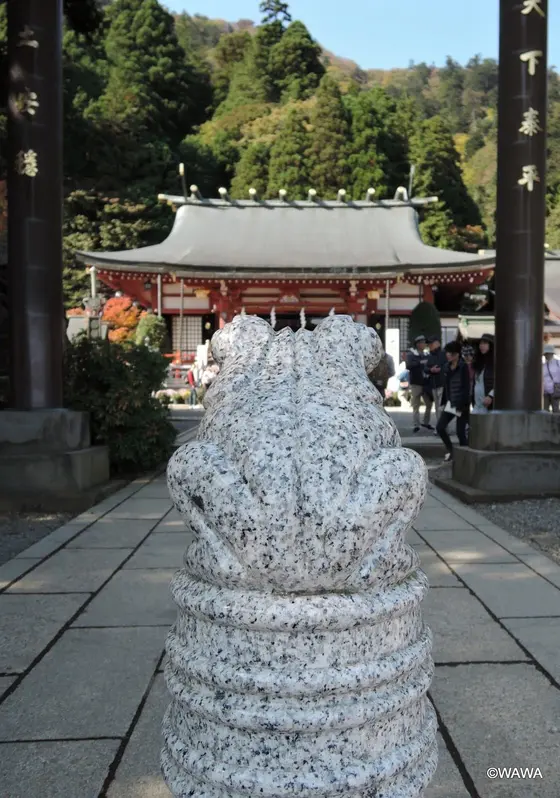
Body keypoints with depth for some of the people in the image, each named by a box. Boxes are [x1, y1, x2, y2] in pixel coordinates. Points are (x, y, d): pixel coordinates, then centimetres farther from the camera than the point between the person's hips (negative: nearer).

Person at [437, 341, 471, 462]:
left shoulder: (463, 367, -11)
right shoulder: (447, 367, 9)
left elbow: (466, 387, -15)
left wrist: (462, 405, -20)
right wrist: (444, 402, 13)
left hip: (461, 404, -7)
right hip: (450, 403, 7)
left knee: (460, 432, -3)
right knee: (440, 427, 2)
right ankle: (450, 451, 21)